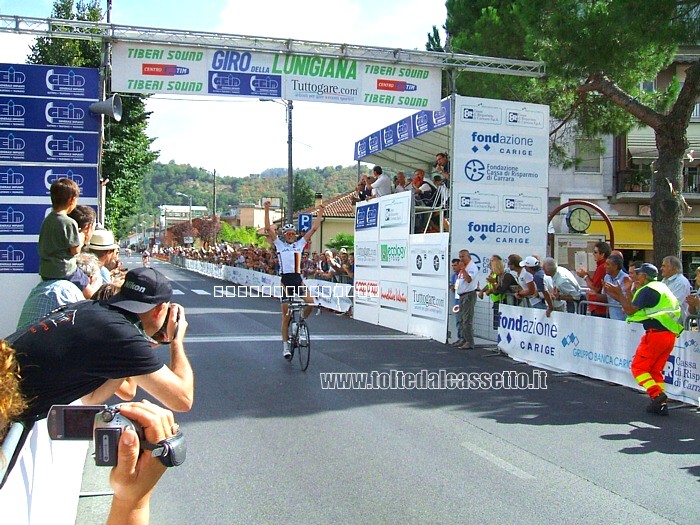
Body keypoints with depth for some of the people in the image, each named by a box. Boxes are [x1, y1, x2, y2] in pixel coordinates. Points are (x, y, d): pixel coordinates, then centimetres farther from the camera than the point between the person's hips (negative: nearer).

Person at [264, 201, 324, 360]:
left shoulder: (299, 244, 12)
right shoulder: (280, 244, 6)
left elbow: (314, 229, 9)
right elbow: (268, 228, -3)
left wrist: (320, 213, 6)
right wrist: (267, 210, -8)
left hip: (298, 279, 2)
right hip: (286, 280, -2)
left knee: (310, 302, -21)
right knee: (286, 316, 0)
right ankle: (285, 346, 9)